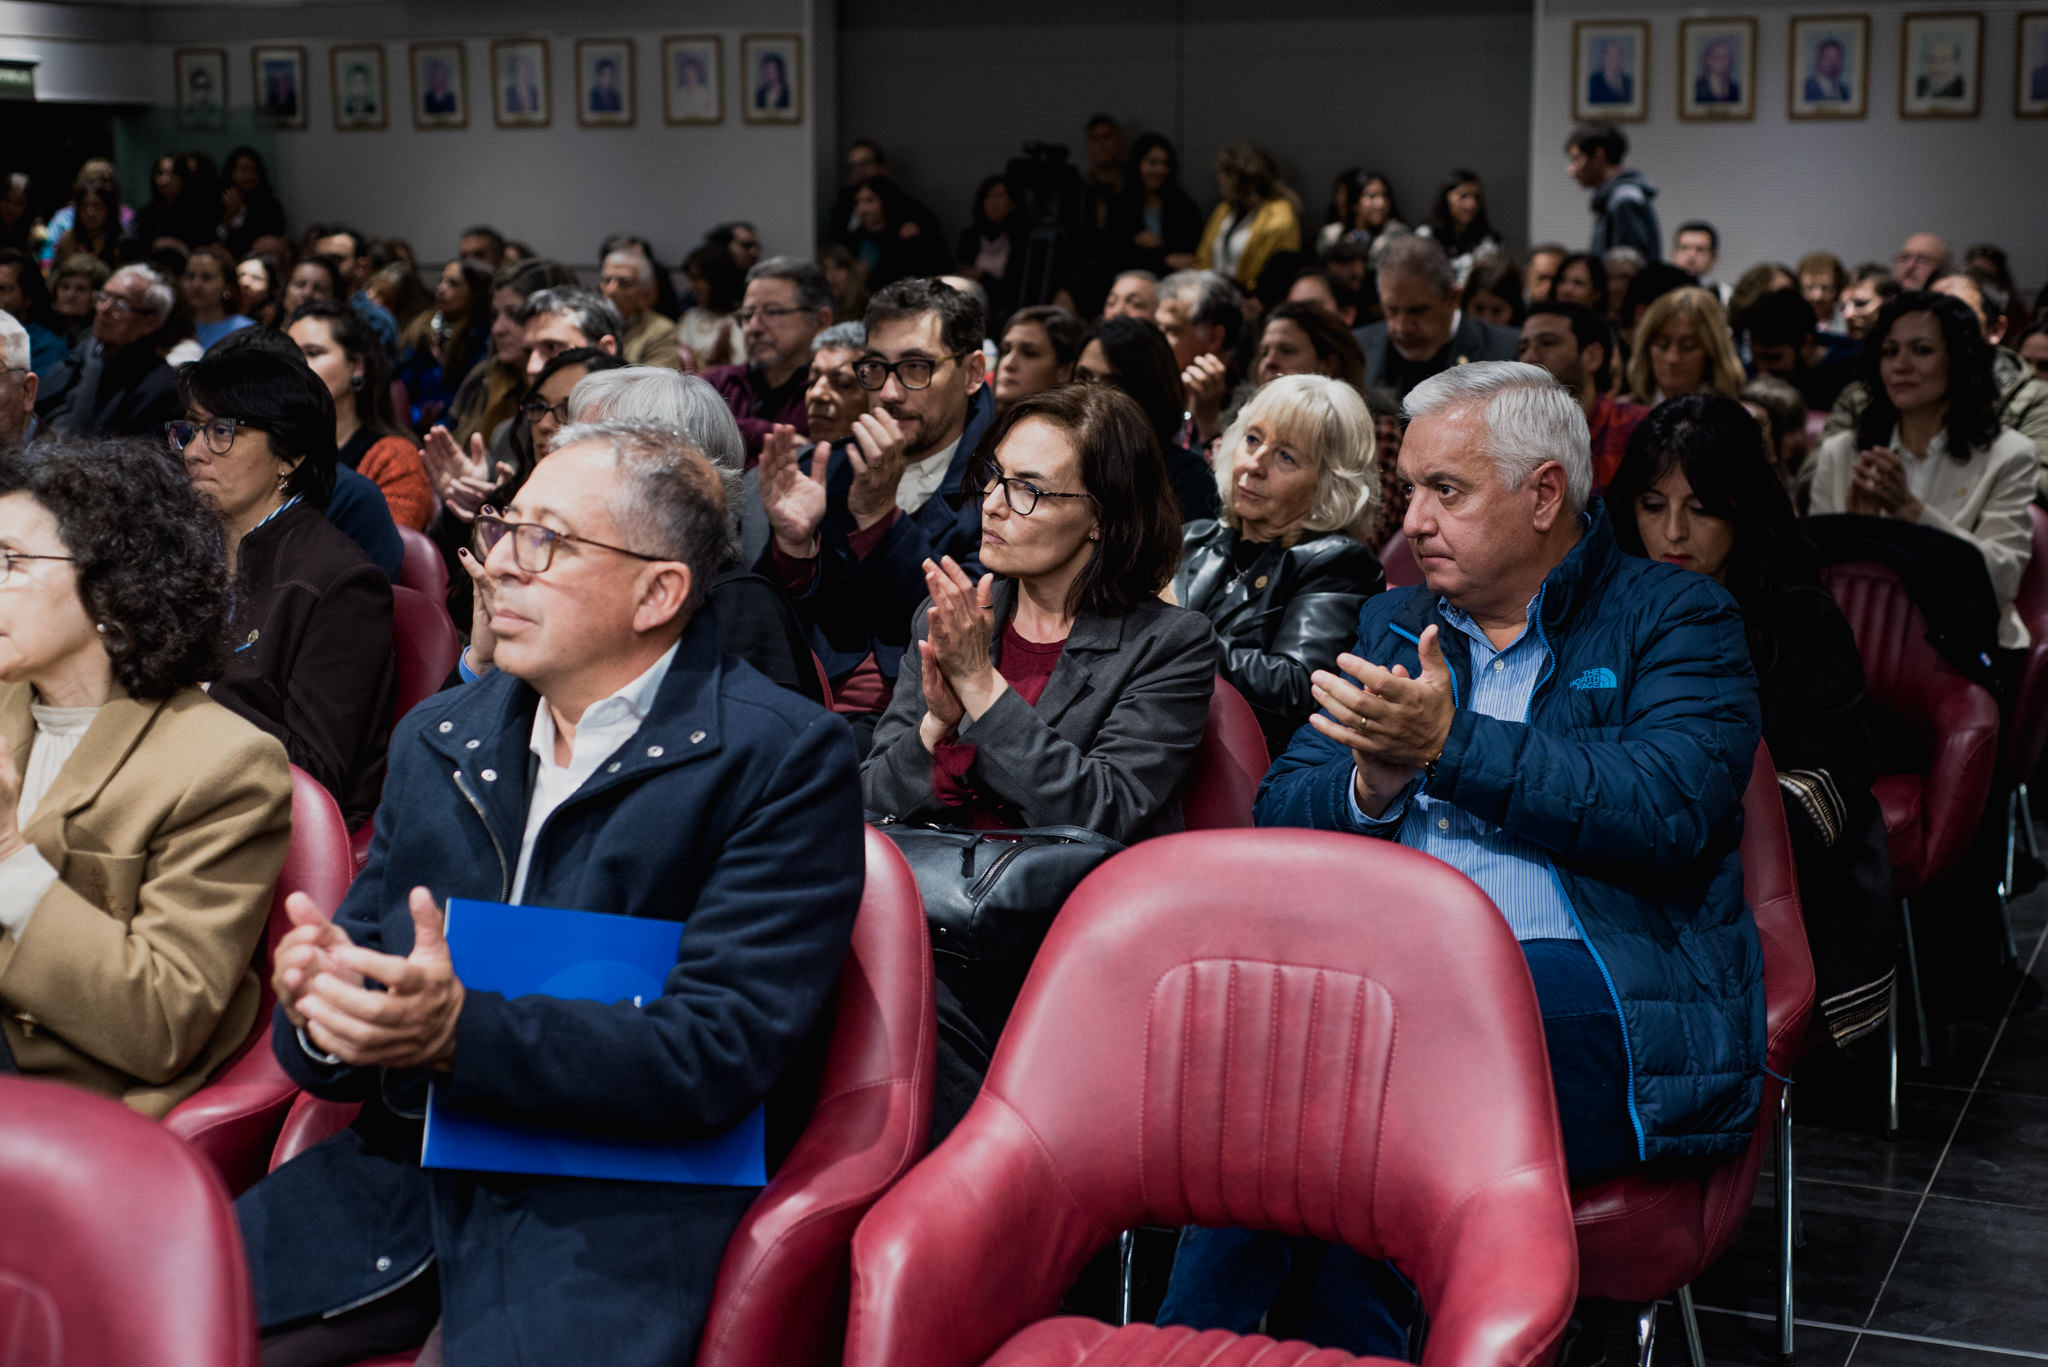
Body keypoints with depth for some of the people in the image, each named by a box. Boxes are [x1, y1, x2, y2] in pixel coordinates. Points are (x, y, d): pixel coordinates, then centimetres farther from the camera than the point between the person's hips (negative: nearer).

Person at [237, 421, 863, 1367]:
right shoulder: (438, 737, 14)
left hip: (619, 1206, -5)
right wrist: (316, 1004, -11)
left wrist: (464, 1032, -26)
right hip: (407, 1173, 5)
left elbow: (716, 1051, -14)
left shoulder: (783, 759, -6)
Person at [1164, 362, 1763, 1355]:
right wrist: (1375, 781, -7)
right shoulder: (1394, 624, 24)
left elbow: (1668, 812, -11)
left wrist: (1451, 742, -14)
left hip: (1583, 988, -4)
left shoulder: (1678, 620, 8)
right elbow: (1281, 817, 17)